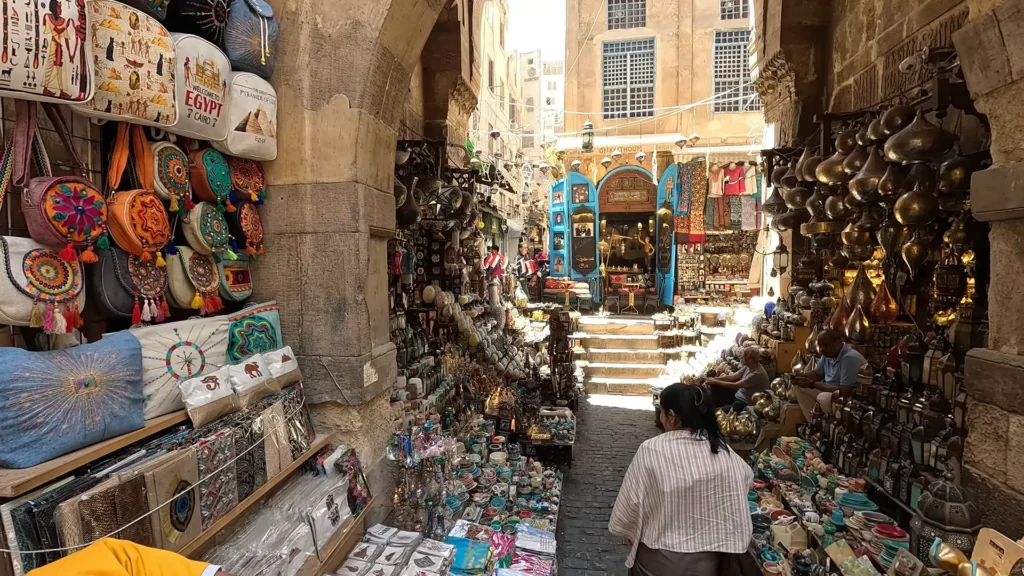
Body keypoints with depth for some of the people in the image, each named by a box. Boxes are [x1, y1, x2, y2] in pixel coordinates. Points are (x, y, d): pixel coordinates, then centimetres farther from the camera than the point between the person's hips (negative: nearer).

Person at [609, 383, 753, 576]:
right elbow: (746, 477, 11)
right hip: (706, 559, 3)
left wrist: (629, 535, 4)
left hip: (659, 560, -3)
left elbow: (629, 503, -16)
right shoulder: (723, 451, -10)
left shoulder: (652, 450, -23)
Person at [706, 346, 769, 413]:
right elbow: (732, 376, 0)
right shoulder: (748, 366, -1)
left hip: (747, 403, -9)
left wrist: (716, 382, -22)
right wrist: (715, 379, -12)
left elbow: (736, 385, -28)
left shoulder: (758, 373, -29)